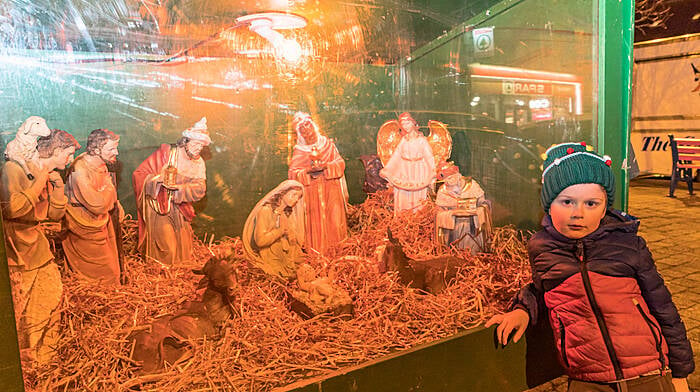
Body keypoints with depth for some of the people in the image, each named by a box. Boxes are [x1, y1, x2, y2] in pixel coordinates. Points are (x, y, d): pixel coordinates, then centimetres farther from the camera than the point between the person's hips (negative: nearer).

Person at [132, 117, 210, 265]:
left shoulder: (199, 163, 1)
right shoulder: (167, 153, -13)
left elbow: (200, 189, -12)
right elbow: (139, 174, -13)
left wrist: (178, 187, -28)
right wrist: (160, 179, -29)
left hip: (179, 208, 5)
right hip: (158, 207, -4)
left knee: (181, 242, 15)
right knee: (165, 244, -3)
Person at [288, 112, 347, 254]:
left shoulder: (327, 143, 9)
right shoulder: (298, 151, 5)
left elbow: (340, 162, 5)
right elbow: (293, 173, -1)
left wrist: (326, 165, -12)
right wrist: (308, 170, -16)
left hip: (331, 190, 1)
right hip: (312, 193, -1)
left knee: (334, 219, -2)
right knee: (316, 222, -3)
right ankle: (318, 252, 7)